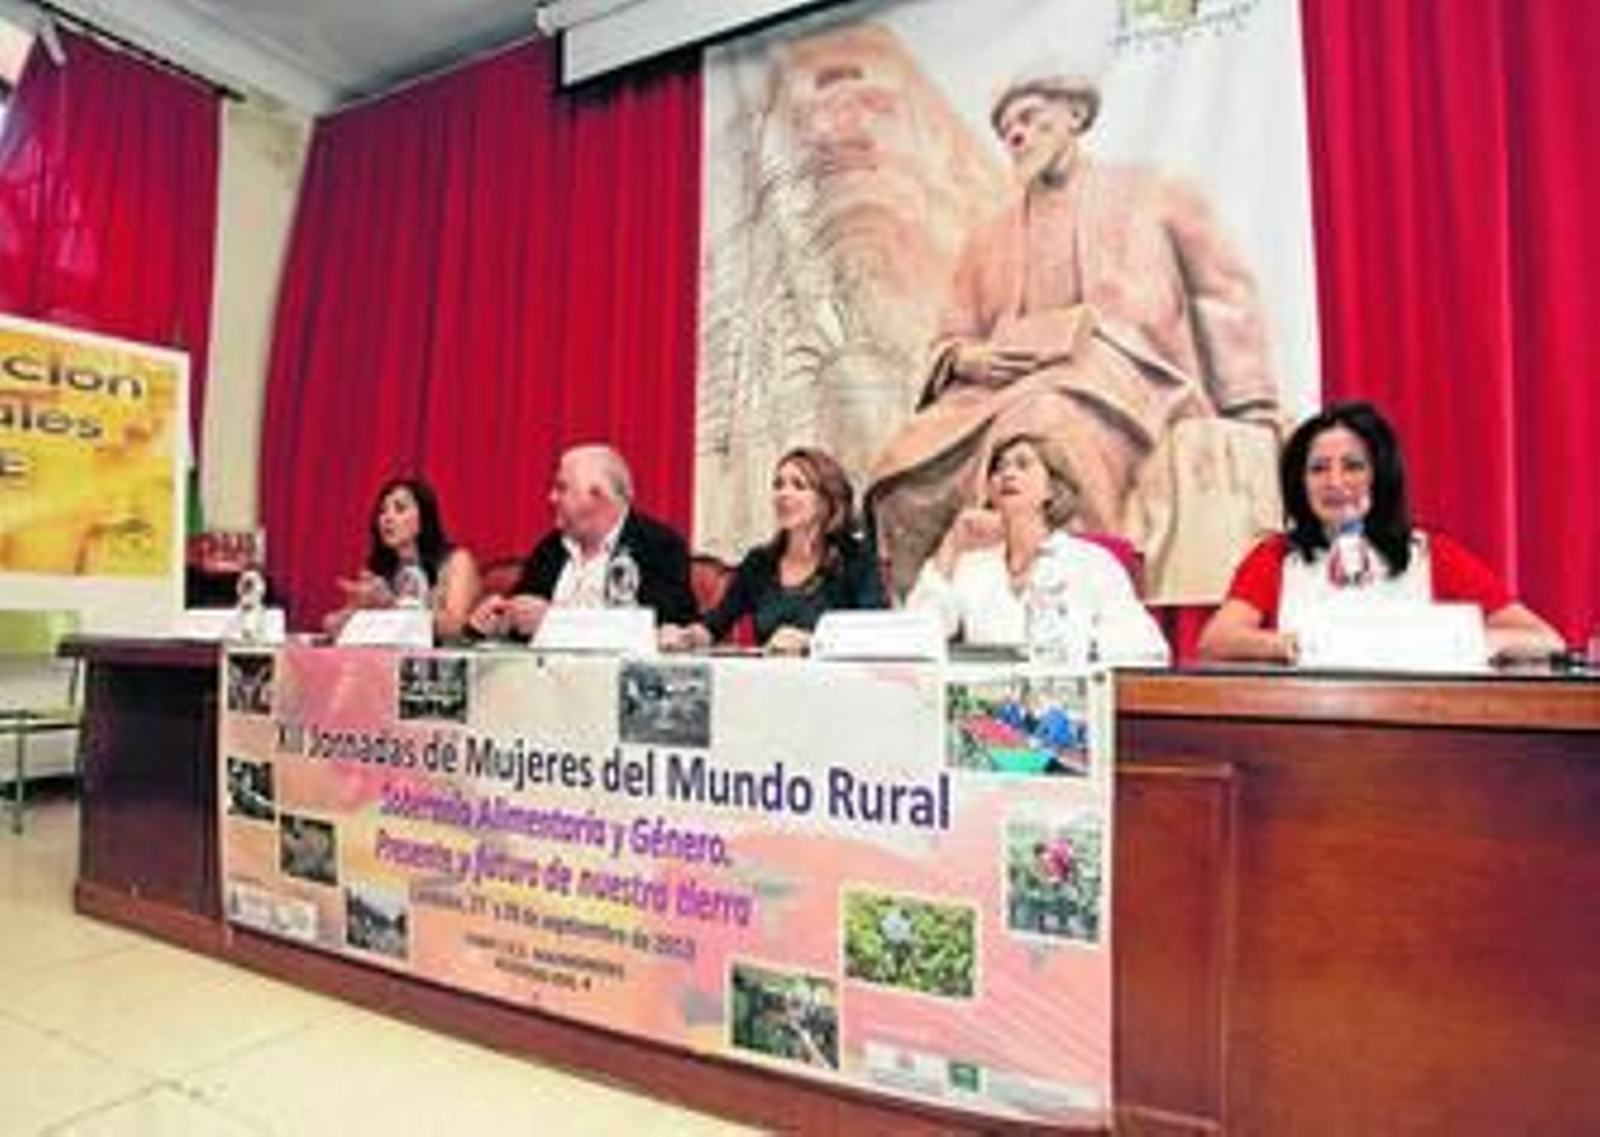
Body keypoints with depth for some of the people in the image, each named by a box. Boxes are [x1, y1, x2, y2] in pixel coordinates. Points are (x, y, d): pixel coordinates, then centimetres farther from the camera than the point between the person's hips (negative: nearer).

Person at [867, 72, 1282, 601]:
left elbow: (1225, 300, 12)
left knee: (1036, 448, -39)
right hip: (1007, 385, 4)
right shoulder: (990, 239, 27)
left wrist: (1251, 416, 1)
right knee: (906, 472, -26)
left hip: (1122, 375, -3)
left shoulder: (1153, 196, 19)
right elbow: (948, 341, 22)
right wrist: (965, 358, -4)